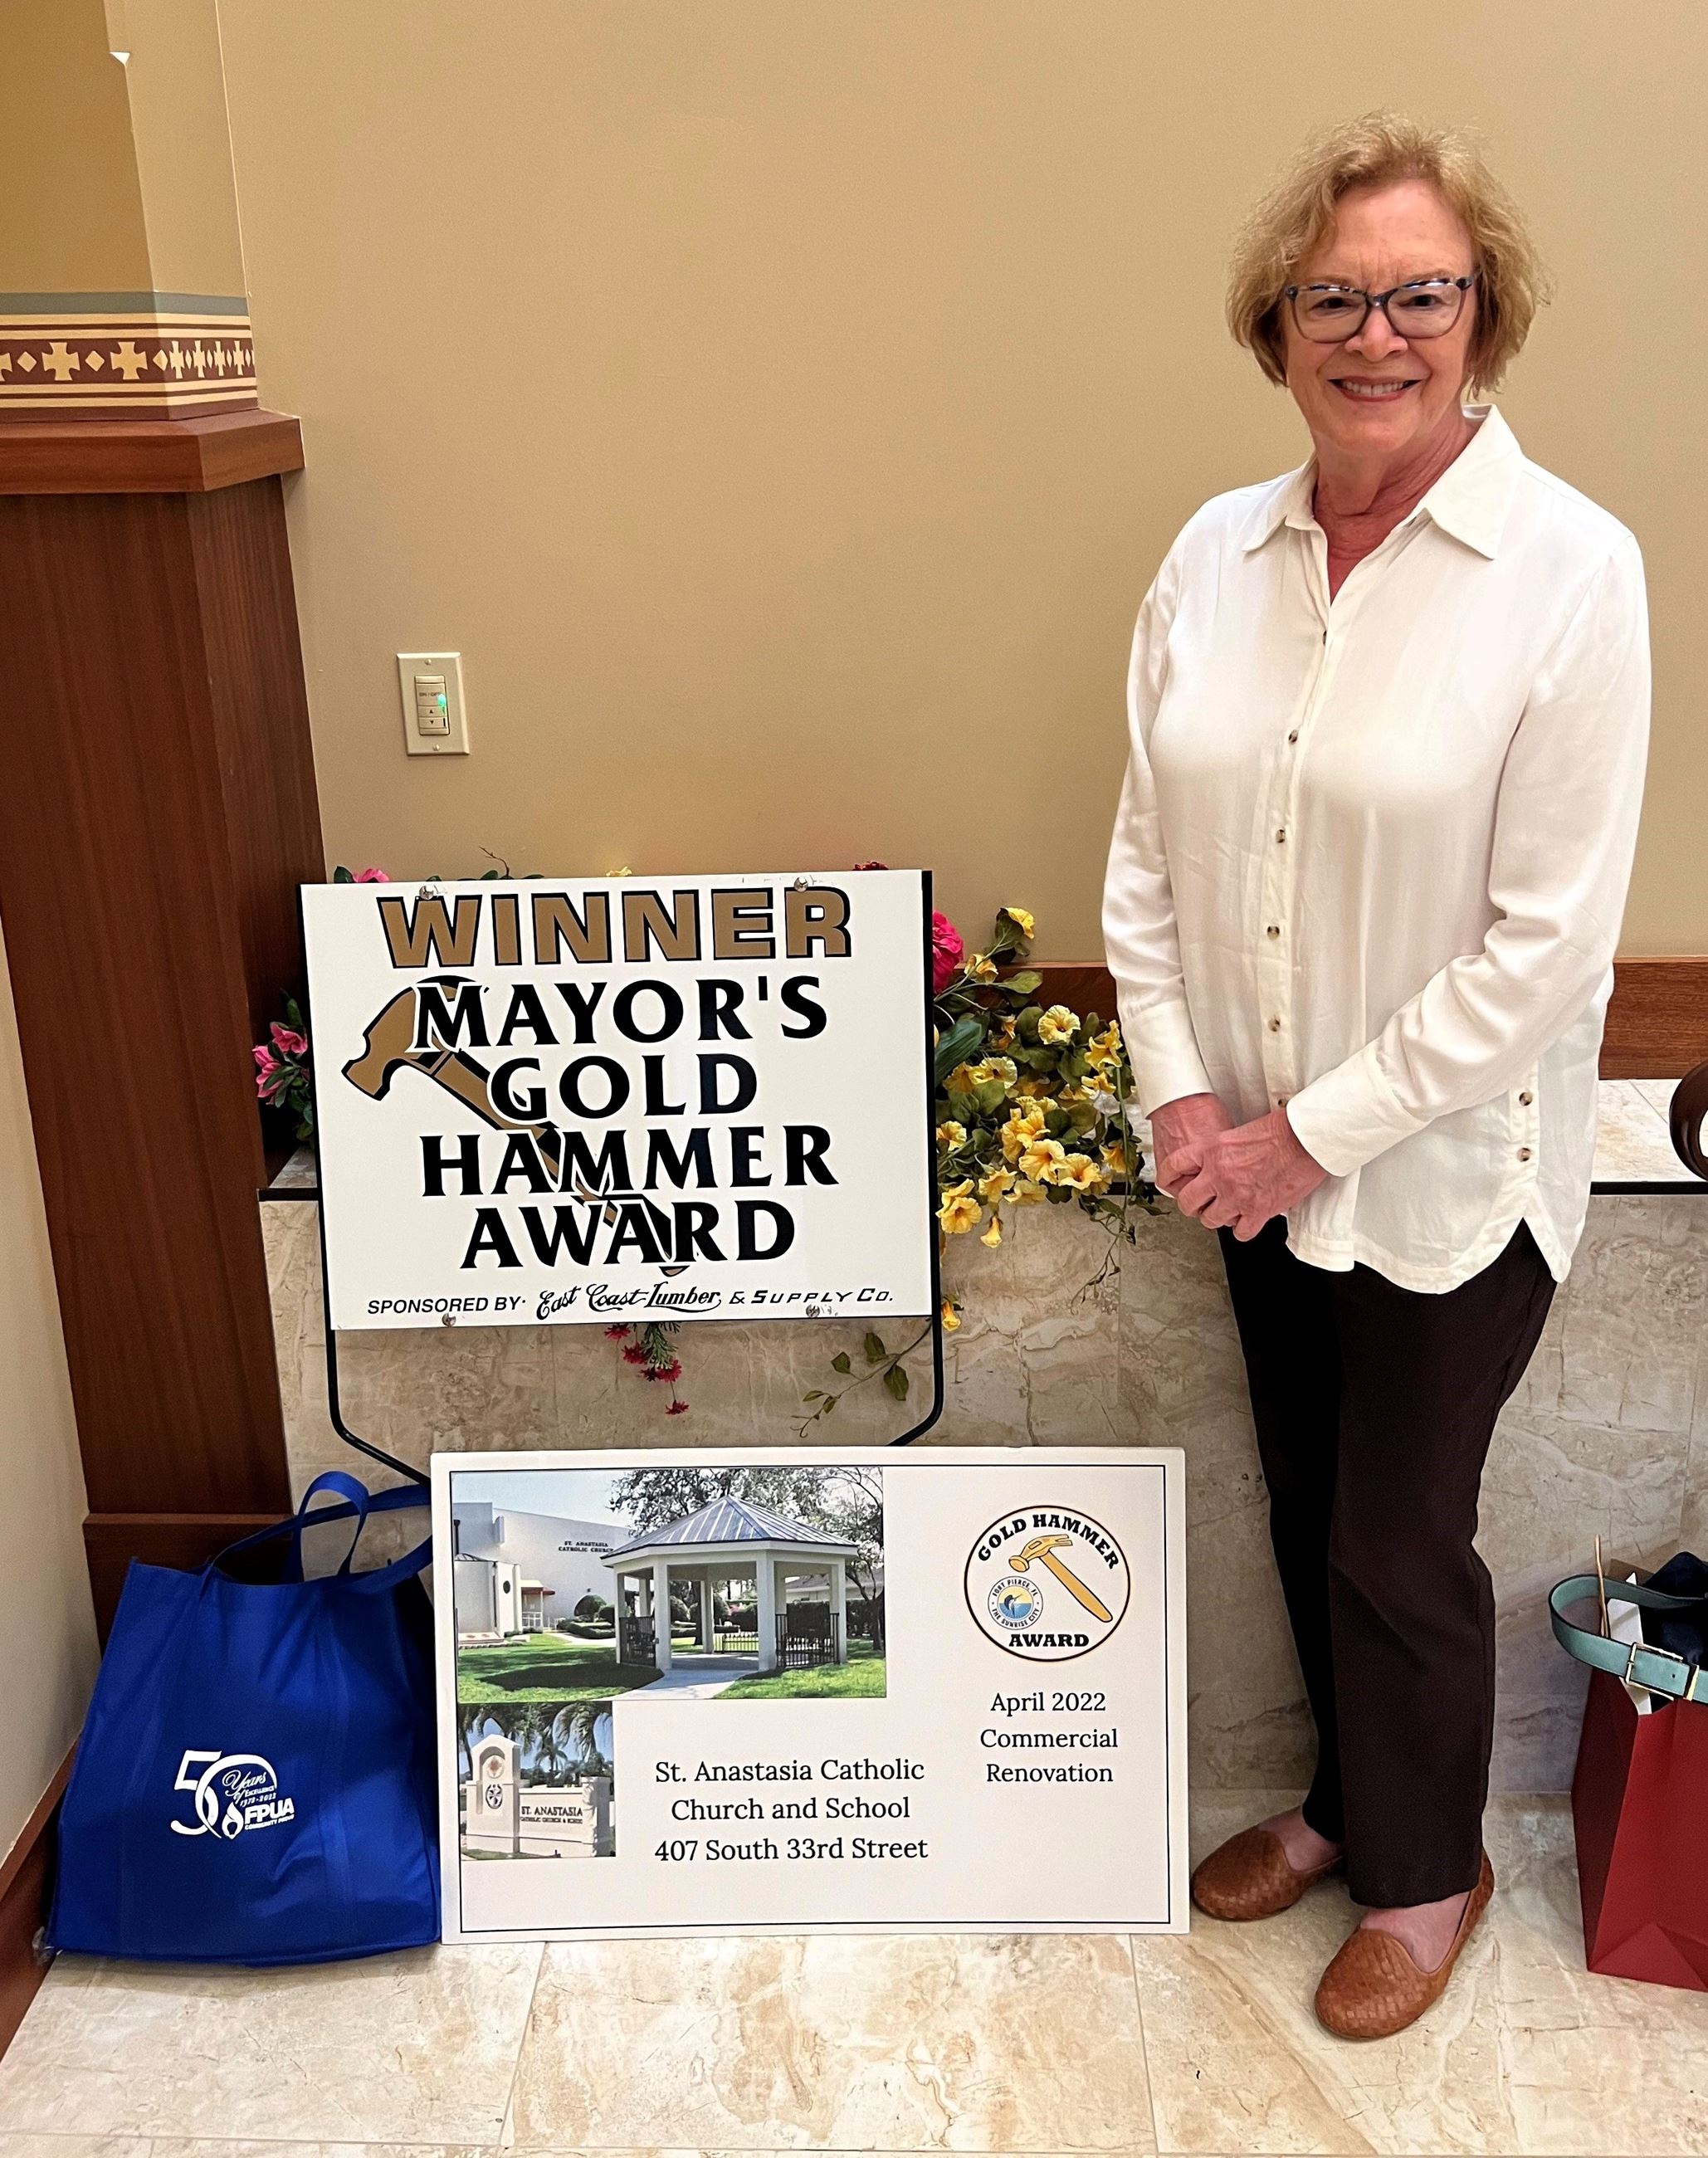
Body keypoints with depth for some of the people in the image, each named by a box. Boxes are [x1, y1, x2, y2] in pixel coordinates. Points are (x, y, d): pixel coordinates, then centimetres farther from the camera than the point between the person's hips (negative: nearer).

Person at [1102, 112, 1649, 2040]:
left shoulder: (1568, 569, -16)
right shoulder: (1216, 552, -1)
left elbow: (1547, 940, -18)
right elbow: (1146, 850, 3)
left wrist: (1315, 1131, -16)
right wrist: (1182, 1093, -8)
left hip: (1443, 1171, -4)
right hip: (1254, 1158, 5)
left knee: (1398, 1542, 11)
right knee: (1306, 1510, 21)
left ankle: (1425, 1870, 39)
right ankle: (1344, 1802, 47)